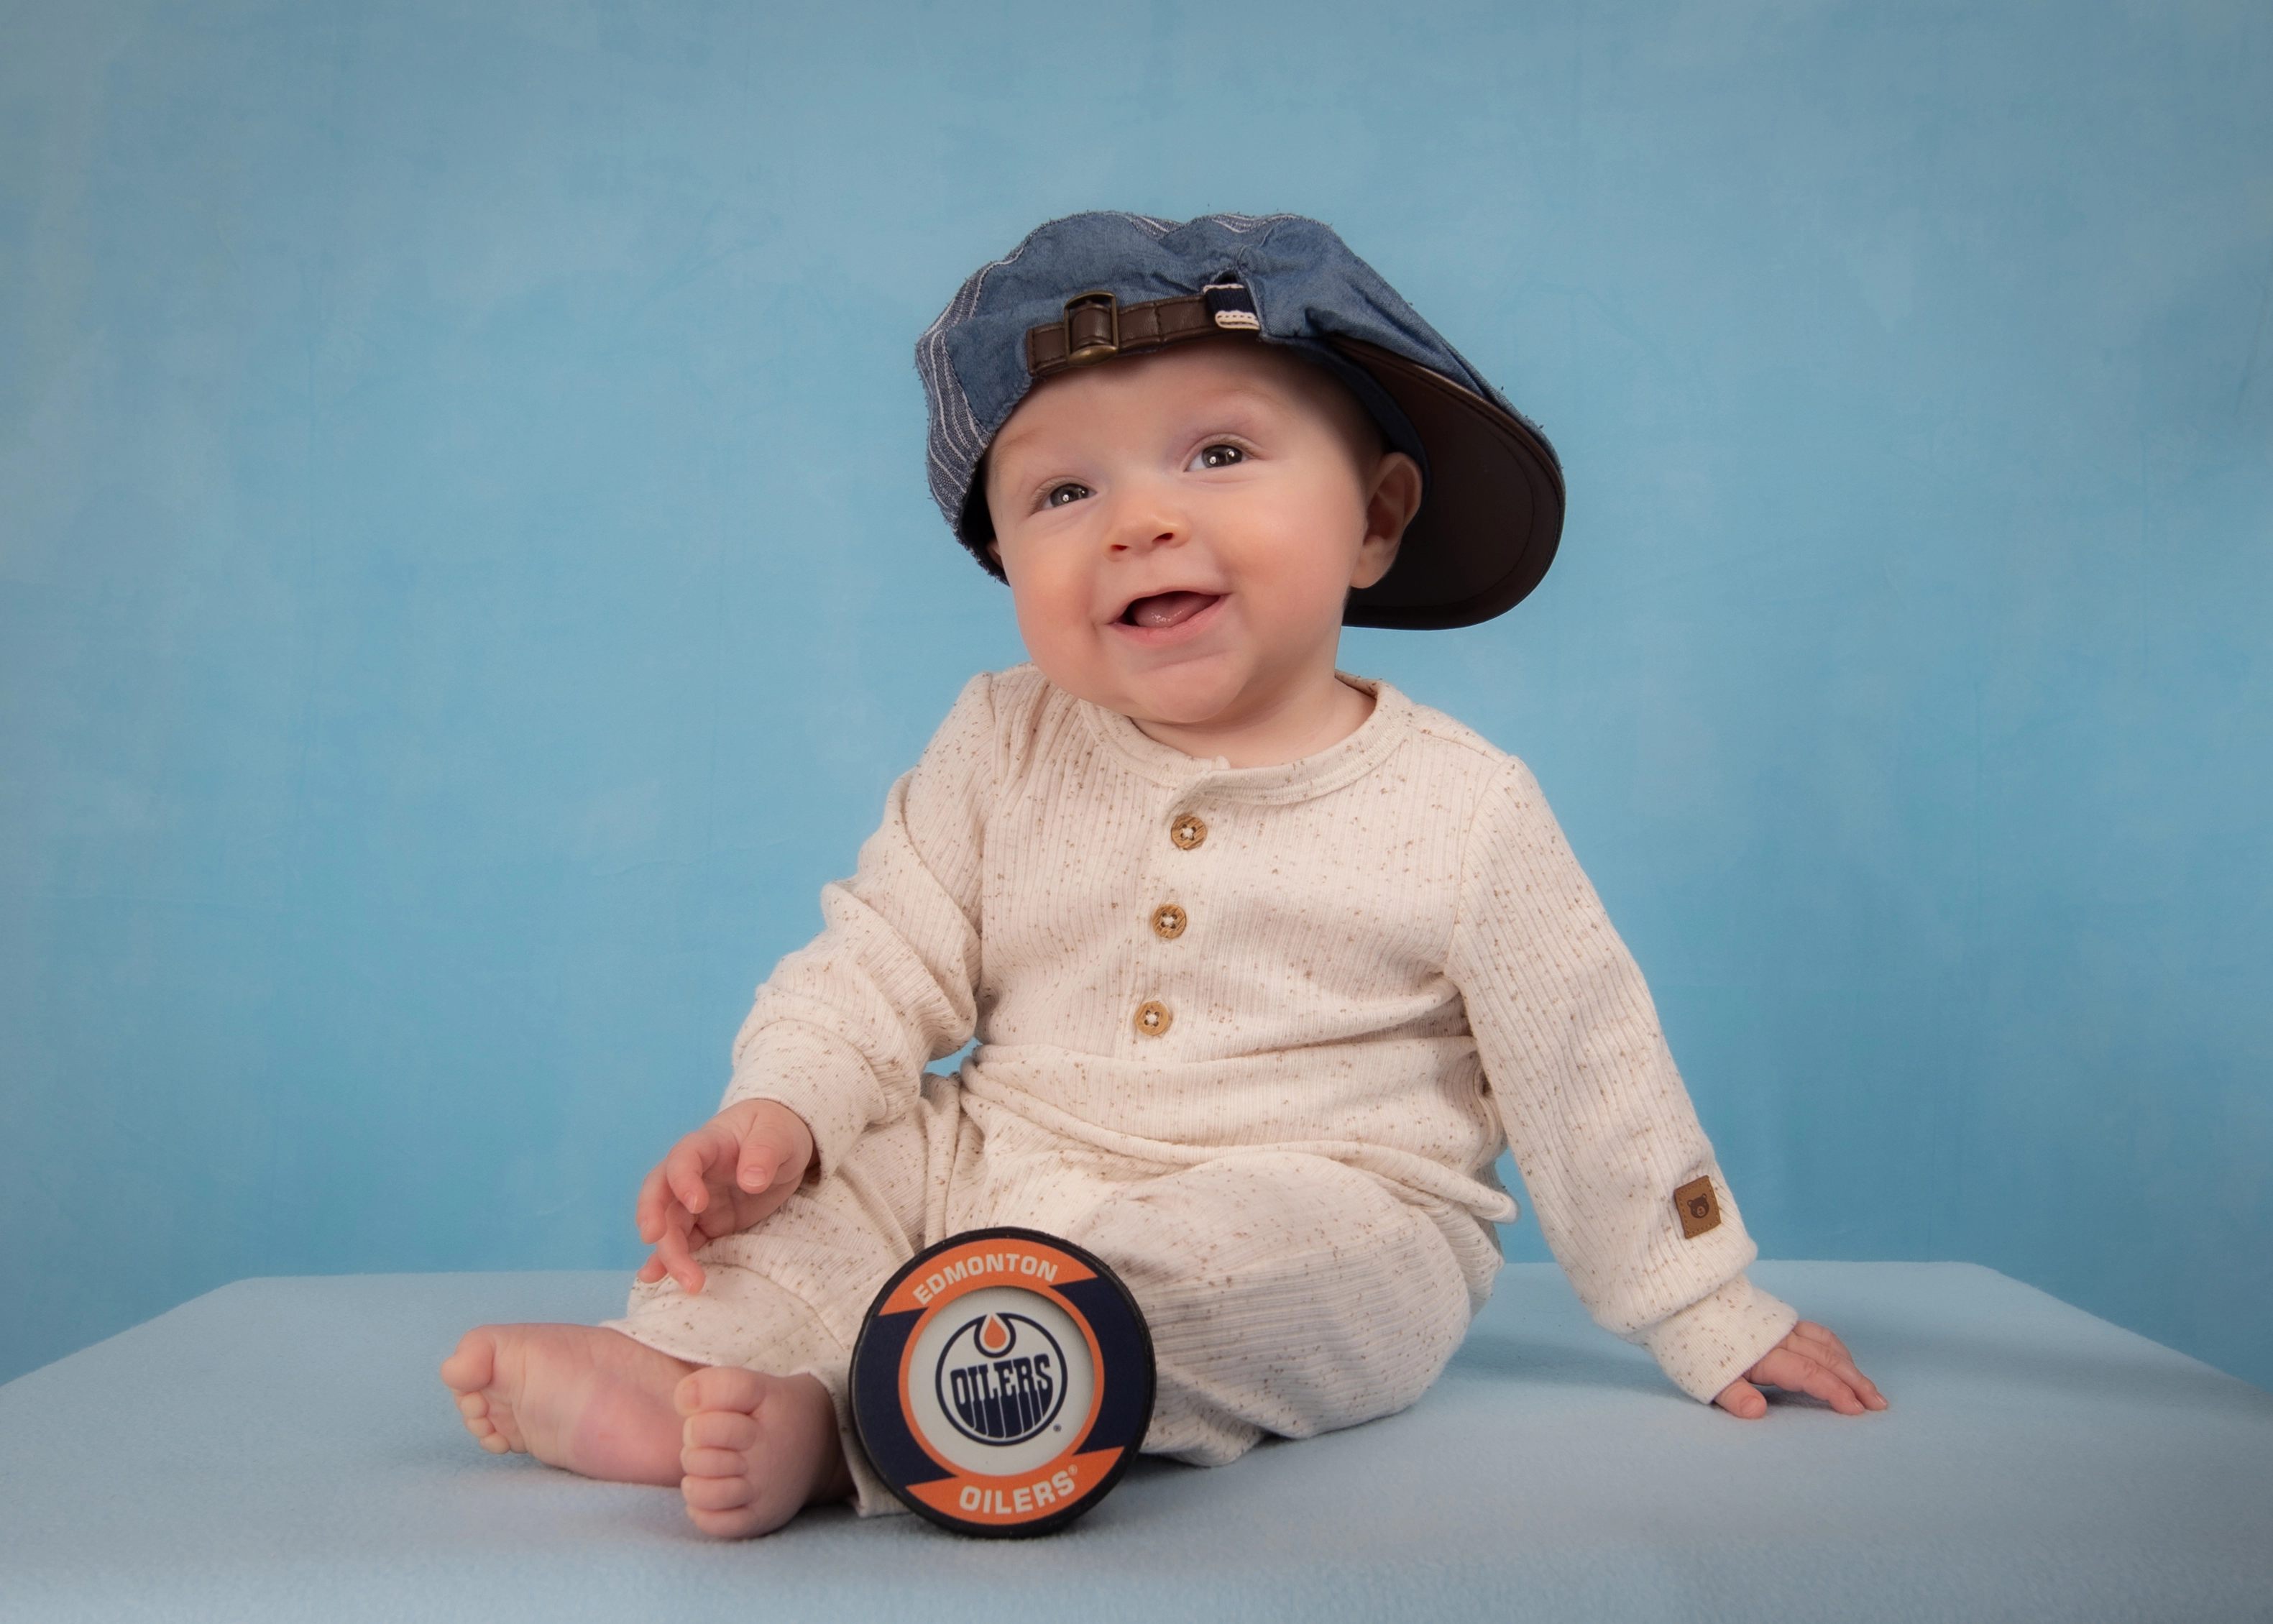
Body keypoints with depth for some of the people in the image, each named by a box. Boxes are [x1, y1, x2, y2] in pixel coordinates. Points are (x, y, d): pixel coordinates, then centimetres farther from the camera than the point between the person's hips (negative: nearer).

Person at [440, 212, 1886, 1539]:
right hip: (996, 1179, 4)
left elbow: (1592, 1075, -2)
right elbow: (892, 950, 4)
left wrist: (1707, 1316, 5)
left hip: (1319, 1229, -4)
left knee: (1267, 1258, -34)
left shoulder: (1461, 811, -9)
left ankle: (831, 1418, -35)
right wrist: (779, 1103, -14)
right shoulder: (1002, 753, -1)